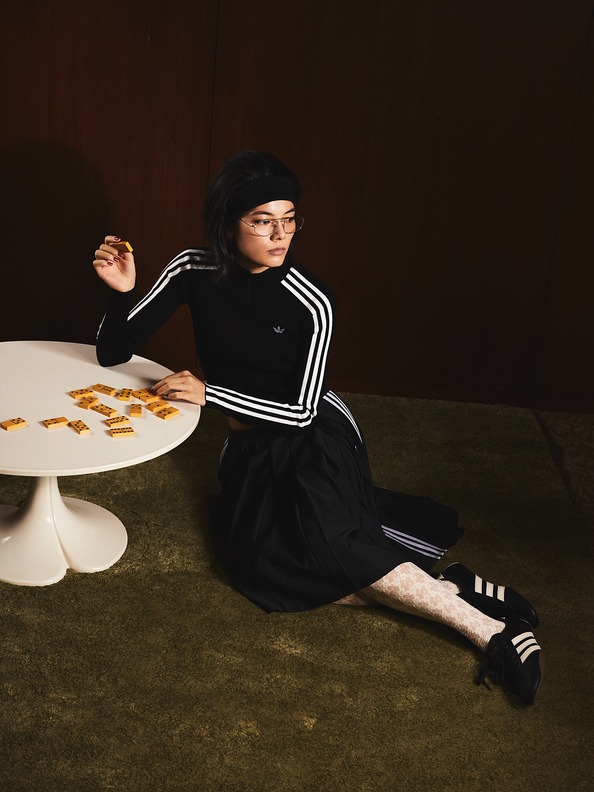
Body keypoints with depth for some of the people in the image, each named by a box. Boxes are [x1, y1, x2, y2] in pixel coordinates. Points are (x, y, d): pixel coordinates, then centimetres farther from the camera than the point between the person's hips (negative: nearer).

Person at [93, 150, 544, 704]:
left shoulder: (310, 303, -17)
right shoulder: (194, 272, -8)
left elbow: (300, 410, -15)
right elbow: (113, 353, -3)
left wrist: (209, 393, -22)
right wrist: (121, 292, -23)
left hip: (315, 436, -4)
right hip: (249, 444, 4)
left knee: (323, 539, -33)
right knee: (255, 555, -25)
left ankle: (483, 626, -25)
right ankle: (443, 589, -21)